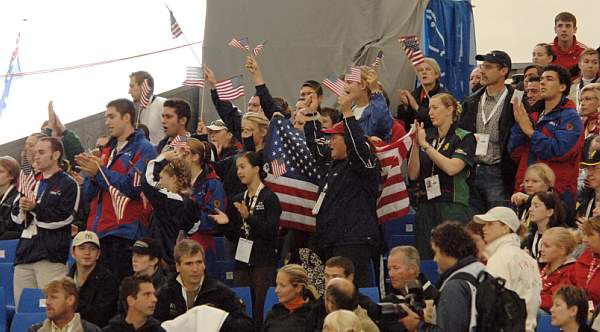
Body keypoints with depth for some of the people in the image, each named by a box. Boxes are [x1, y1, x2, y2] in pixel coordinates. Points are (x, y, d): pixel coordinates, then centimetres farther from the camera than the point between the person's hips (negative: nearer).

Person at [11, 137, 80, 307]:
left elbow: (63, 218, -9)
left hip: (50, 255, -7)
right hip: (25, 252, 7)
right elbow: (17, 219, 17)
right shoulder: (33, 183, 23)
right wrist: (22, 208, -5)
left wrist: (35, 208, -11)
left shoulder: (68, 185, 2)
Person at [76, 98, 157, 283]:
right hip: (97, 232, 7)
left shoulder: (143, 150, -1)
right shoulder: (107, 151, 22)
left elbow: (134, 187, -15)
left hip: (125, 232, -7)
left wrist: (100, 171, -11)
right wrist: (92, 176, -2)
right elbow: (89, 194, 19)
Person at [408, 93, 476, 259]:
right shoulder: (426, 136, 15)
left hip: (453, 207, -5)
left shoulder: (465, 138, 1)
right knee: (425, 258, 1)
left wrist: (425, 145, -11)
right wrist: (415, 145, -4)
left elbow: (451, 168, -14)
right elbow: (413, 175, 8)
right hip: (425, 207, 5)